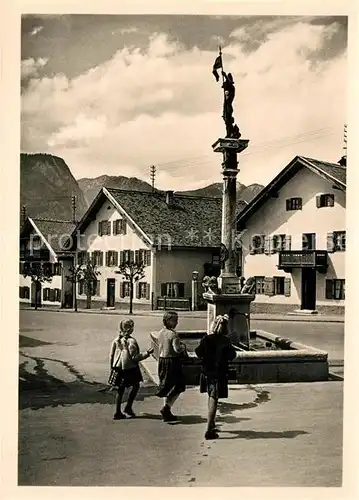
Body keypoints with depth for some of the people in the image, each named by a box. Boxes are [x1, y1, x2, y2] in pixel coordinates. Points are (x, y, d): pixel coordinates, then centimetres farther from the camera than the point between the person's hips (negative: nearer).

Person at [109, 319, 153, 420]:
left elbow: (111, 355, 6)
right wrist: (147, 353, -10)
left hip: (118, 368, 6)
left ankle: (118, 412, 18)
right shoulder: (131, 341, -20)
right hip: (130, 368, -6)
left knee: (120, 389, 15)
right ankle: (128, 408, 15)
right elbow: (134, 357, -18)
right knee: (135, 386, 16)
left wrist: (112, 367, 18)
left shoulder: (116, 340, 0)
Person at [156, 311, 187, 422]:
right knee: (178, 387, 6)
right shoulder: (172, 334, -18)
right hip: (173, 362, -8)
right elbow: (177, 349, -24)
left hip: (162, 361, 8)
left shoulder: (161, 333, 7)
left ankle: (166, 412, 23)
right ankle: (166, 408, -6)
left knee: (167, 387, 17)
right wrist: (183, 346, -6)